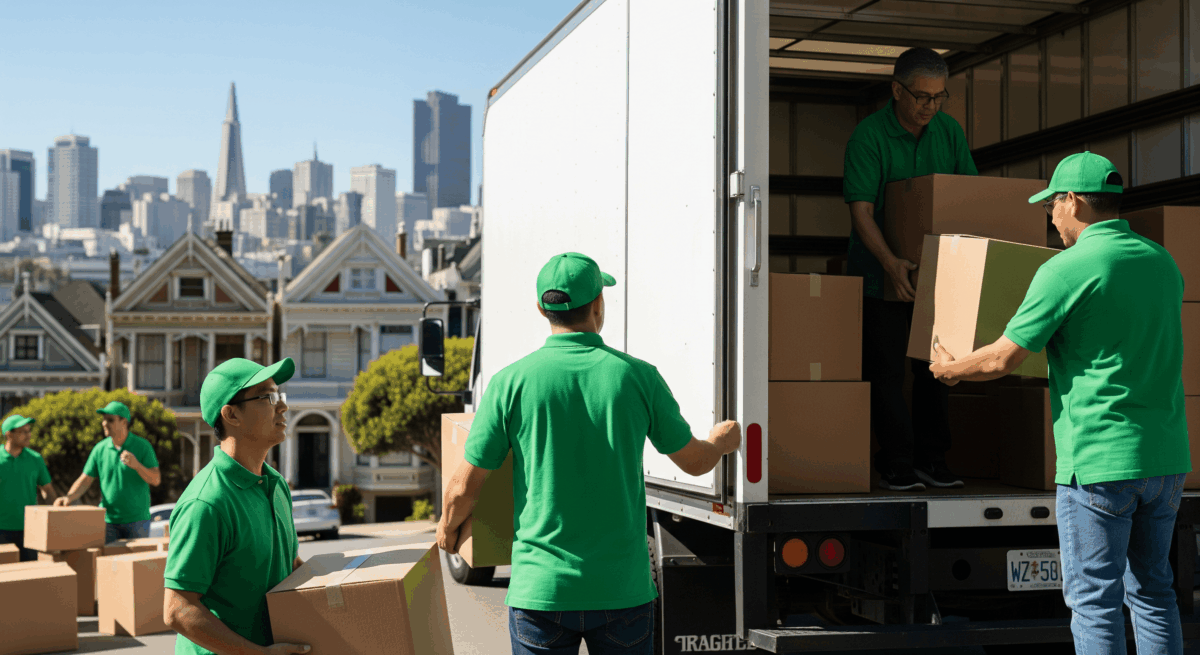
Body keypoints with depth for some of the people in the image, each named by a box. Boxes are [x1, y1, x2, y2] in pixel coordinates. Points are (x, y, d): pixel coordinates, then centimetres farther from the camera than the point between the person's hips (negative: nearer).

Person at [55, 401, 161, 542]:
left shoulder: (142, 446, -3)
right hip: (108, 519, 2)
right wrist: (69, 497, -11)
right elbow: (85, 481, 6)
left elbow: (156, 480, -7)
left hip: (137, 520, -2)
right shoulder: (100, 449, 4)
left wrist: (136, 465, -23)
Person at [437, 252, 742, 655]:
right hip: (622, 590, 1)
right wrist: (722, 441, 33)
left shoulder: (512, 381, -6)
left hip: (541, 589, -1)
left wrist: (448, 527, 21)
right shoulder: (637, 376, -4)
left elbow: (464, 488, -2)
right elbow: (694, 461, 9)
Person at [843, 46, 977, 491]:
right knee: (886, 368, -4)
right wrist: (891, 262, -35)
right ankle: (895, 465, 3)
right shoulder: (869, 135, -15)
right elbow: (861, 209, -22)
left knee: (936, 365, 8)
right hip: (881, 270, -5)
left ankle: (932, 459, 17)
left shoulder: (949, 131, 2)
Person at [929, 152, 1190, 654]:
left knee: (1094, 599, 1)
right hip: (1167, 458, 7)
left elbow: (1003, 359, -8)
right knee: (1152, 589, 16)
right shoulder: (1162, 261, 9)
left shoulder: (1066, 269, -12)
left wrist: (949, 369, 11)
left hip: (1100, 461, -7)